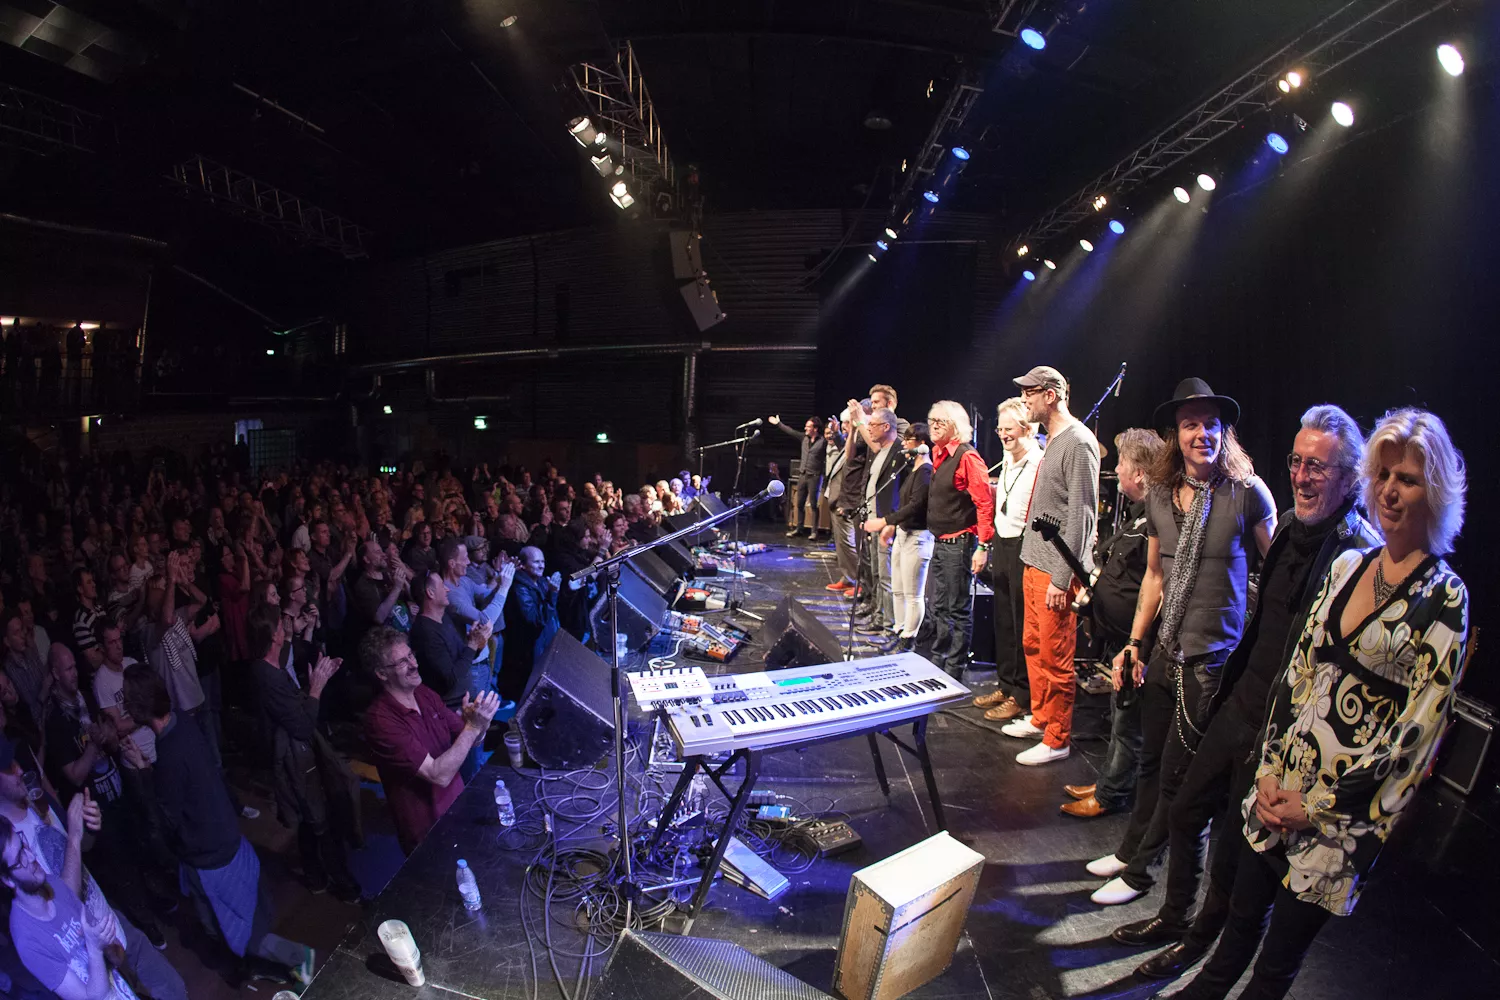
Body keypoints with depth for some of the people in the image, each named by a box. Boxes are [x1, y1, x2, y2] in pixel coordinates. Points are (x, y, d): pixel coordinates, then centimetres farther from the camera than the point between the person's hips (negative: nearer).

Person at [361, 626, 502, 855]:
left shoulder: (424, 693, -3)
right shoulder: (381, 720, -24)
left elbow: (467, 740, 2)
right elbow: (439, 776, -27)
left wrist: (476, 720, -19)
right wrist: (473, 726, -30)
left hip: (458, 807, 6)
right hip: (428, 830, -6)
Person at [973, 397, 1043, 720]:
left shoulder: (1040, 464, -15)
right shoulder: (1007, 462, 14)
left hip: (1024, 549, -9)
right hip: (1002, 545, 9)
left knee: (1022, 625, 0)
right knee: (1003, 621, 16)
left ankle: (1021, 696, 12)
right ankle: (1005, 685, 29)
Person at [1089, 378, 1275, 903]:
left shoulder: (1247, 492, -12)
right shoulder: (1161, 494, 3)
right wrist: (1134, 642, 11)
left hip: (1214, 659, -5)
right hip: (1165, 650, 5)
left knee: (1176, 772, 6)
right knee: (1151, 759, 20)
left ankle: (1138, 872, 25)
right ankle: (1129, 850, 39)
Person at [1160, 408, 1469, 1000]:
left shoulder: (1443, 598, -12)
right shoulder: (1348, 566, 5)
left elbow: (1418, 729, -14)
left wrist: (1318, 805, -11)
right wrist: (1270, 770, -1)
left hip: (1345, 808, -4)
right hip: (1282, 786, 4)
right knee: (1241, 919, 17)